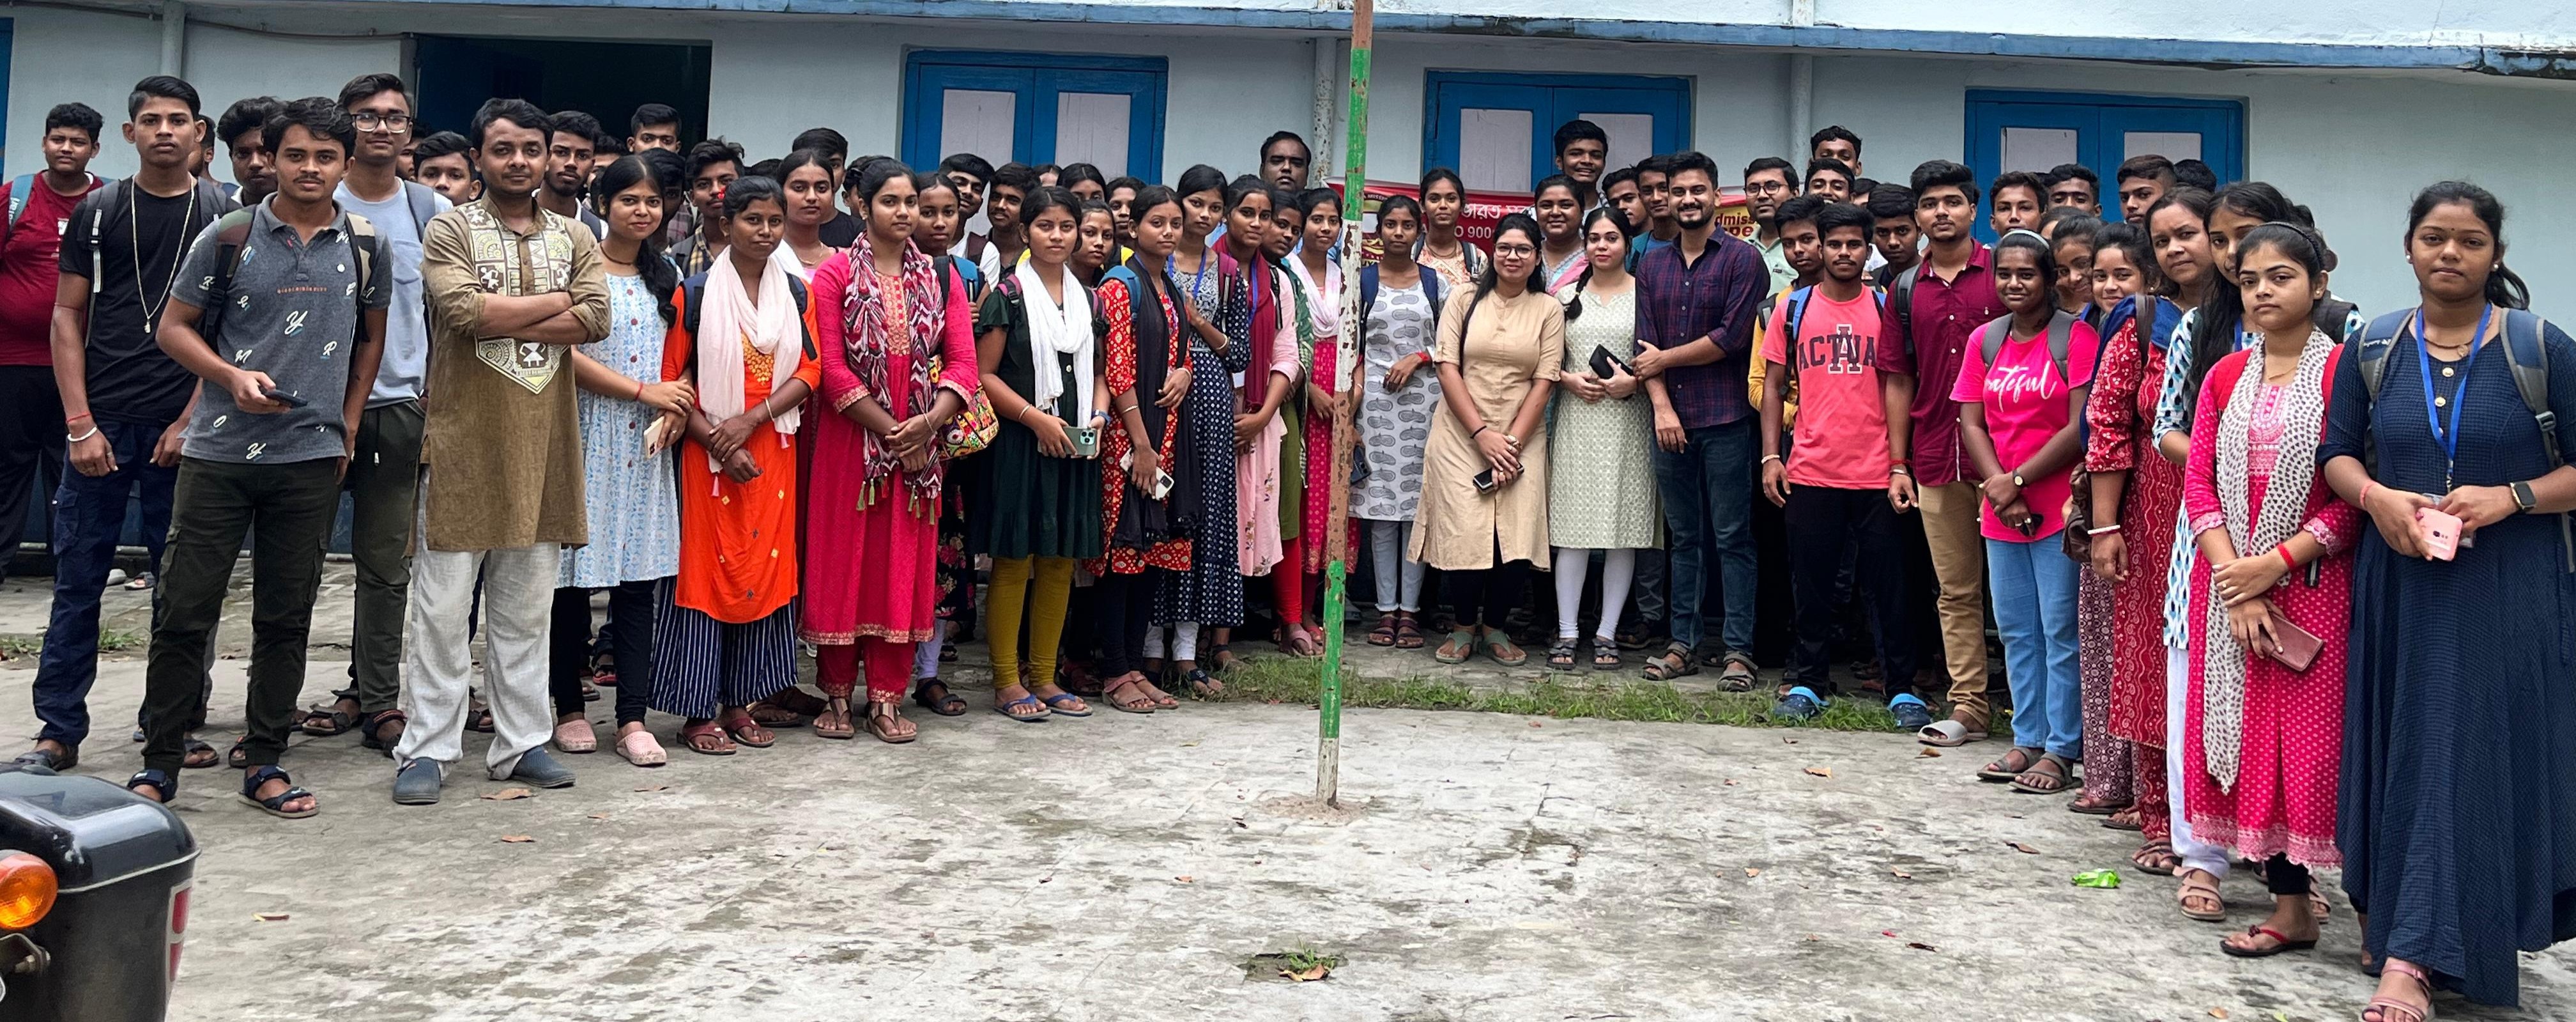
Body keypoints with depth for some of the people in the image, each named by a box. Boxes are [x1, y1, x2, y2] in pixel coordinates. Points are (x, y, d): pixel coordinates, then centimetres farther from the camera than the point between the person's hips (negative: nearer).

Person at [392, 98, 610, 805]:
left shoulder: (574, 238, 12)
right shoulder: (450, 231, 1)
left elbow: (596, 320, -6)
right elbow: (464, 310, -17)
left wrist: (498, 319, -12)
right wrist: (555, 302, -7)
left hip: (543, 441, 3)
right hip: (462, 437, -3)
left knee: (526, 606, 10)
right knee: (443, 604, 1)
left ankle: (521, 743, 19)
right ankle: (427, 748, 9)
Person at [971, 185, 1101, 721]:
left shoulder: (1087, 299, 14)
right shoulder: (1008, 295, -3)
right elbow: (984, 374, -8)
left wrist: (1097, 414, -1)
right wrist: (1036, 418, -16)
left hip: (1074, 447, 5)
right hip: (1019, 445, -5)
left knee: (1060, 561, 8)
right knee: (1014, 561, -2)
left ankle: (1043, 676, 17)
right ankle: (1007, 681, 5)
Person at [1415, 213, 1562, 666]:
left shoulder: (1549, 310, 7)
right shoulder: (1465, 300, 5)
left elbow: (1545, 381, 1)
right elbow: (1447, 368, -2)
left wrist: (1512, 441, -9)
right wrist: (1483, 435, -11)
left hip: (1521, 438, 1)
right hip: (1460, 436, -1)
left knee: (1517, 539, -9)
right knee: (1462, 534, -9)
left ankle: (1494, 626, 13)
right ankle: (1464, 626, 13)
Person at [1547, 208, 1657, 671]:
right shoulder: (1568, 295, 11)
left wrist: (1634, 381, -13)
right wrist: (1569, 378, -5)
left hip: (1627, 420, -1)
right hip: (1576, 418, 1)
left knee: (1623, 528, 0)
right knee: (1572, 528, -1)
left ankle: (1607, 633, 9)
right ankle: (1567, 633, 5)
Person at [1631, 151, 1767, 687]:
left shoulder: (1742, 259, -2)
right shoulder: (1652, 265, 13)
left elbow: (1732, 337, -10)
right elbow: (1646, 343, 6)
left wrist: (1665, 359, -3)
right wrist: (1661, 405, -7)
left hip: (1726, 420, -4)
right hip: (1670, 419, 5)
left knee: (1732, 537, -2)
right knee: (1684, 537, 10)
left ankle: (1738, 650, 1)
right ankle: (1684, 644, 16)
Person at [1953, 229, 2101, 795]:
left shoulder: (2076, 336, -7)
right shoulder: (1984, 340, 10)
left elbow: (2082, 427, -13)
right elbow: (1972, 423, 7)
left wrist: (2016, 480, -12)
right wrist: (2001, 493, -6)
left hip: (2060, 508, -6)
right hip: (2002, 514, 6)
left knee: (2061, 632, -2)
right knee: (2017, 631, 12)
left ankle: (2061, 749, 5)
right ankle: (2028, 740, 21)